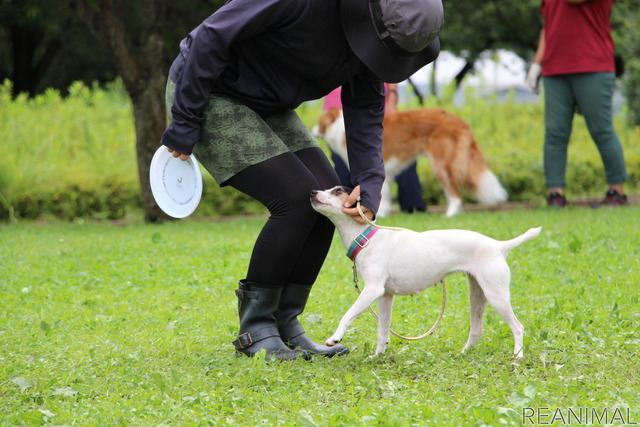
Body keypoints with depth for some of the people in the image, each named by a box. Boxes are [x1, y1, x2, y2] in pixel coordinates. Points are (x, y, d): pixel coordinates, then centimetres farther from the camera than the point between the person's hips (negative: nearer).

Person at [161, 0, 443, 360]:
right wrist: (184, 124, -22)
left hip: (266, 106, 8)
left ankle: (285, 325, 5)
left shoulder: (377, 32, -8)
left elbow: (365, 107, 1)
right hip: (207, 94, -8)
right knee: (297, 200, -18)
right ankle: (256, 330, -5)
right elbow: (213, 36, -28)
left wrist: (370, 183, -13)